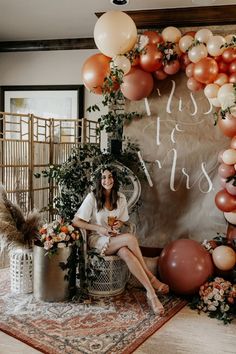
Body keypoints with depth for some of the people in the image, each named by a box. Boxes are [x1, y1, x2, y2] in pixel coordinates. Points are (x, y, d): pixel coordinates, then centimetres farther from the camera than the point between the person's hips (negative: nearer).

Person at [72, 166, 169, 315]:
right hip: (97, 240, -4)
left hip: (115, 238, 4)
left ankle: (151, 293, -33)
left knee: (126, 253, -35)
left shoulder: (120, 198, 4)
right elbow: (76, 221, -9)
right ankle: (151, 278, -26)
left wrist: (118, 224, -8)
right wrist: (99, 228, -18)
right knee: (131, 237, -32)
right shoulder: (92, 197, -9)